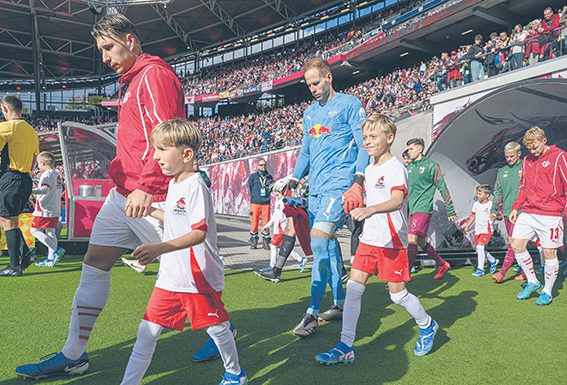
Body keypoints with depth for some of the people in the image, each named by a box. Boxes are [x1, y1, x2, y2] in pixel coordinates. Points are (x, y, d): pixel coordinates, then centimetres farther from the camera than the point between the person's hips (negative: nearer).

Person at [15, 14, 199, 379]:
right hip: (123, 193, 10)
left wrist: (146, 187, -25)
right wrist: (121, 174, 20)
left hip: (150, 197, -10)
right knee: (94, 265, 7)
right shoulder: (133, 81, 21)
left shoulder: (155, 74, -9)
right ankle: (74, 355, 16)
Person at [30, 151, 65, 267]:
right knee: (50, 232, 9)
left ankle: (56, 250, -14)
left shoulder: (46, 174, -10)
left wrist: (31, 191, -33)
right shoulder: (58, 175, 16)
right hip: (56, 209, 9)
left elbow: (45, 189, -25)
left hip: (45, 209, -9)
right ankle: (51, 259, 8)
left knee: (34, 230, -2)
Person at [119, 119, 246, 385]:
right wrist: (149, 210, 28)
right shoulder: (173, 184, 10)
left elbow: (199, 232, -29)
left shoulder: (195, 186, -18)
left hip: (200, 277, -7)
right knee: (147, 332, 5)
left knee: (217, 329, 11)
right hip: (170, 276, 8)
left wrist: (159, 248, -39)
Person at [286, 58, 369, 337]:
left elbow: (364, 144, -6)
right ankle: (339, 303, 23)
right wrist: (293, 181, 14)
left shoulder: (349, 104, 0)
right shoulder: (309, 112, 20)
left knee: (319, 242, -18)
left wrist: (358, 179, -20)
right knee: (327, 246, 10)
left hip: (339, 185, -7)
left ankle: (312, 314, -12)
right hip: (316, 188, 7)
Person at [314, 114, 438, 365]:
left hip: (392, 241, -7)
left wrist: (370, 209, -46)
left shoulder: (396, 168, -13)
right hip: (369, 239, 7)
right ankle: (345, 347, 7)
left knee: (398, 293, 3)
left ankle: (427, 326, 33)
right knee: (353, 289, 0)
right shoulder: (369, 170, 12)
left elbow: (397, 201, -31)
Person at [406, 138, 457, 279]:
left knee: (412, 239, -16)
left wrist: (450, 211, -3)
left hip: (424, 208, -7)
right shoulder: (409, 167, 13)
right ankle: (442, 264, 30)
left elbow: (443, 188, -4)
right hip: (412, 209, 7)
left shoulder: (431, 165, -5)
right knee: (420, 241, 12)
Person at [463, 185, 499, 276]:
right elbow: (473, 216, 20)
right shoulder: (476, 204, 10)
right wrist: (467, 227, 18)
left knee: (480, 246, -20)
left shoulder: (491, 205, -8)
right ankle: (493, 261, 36)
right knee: (478, 249, 10)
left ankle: (480, 269, -11)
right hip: (478, 230, 7)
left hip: (486, 229, -7)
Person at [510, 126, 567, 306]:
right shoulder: (527, 160, 13)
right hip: (527, 213, 6)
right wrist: (516, 207, 13)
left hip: (550, 214, -6)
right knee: (516, 245, 2)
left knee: (549, 252, 1)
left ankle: (547, 292, 17)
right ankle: (532, 282, 20)